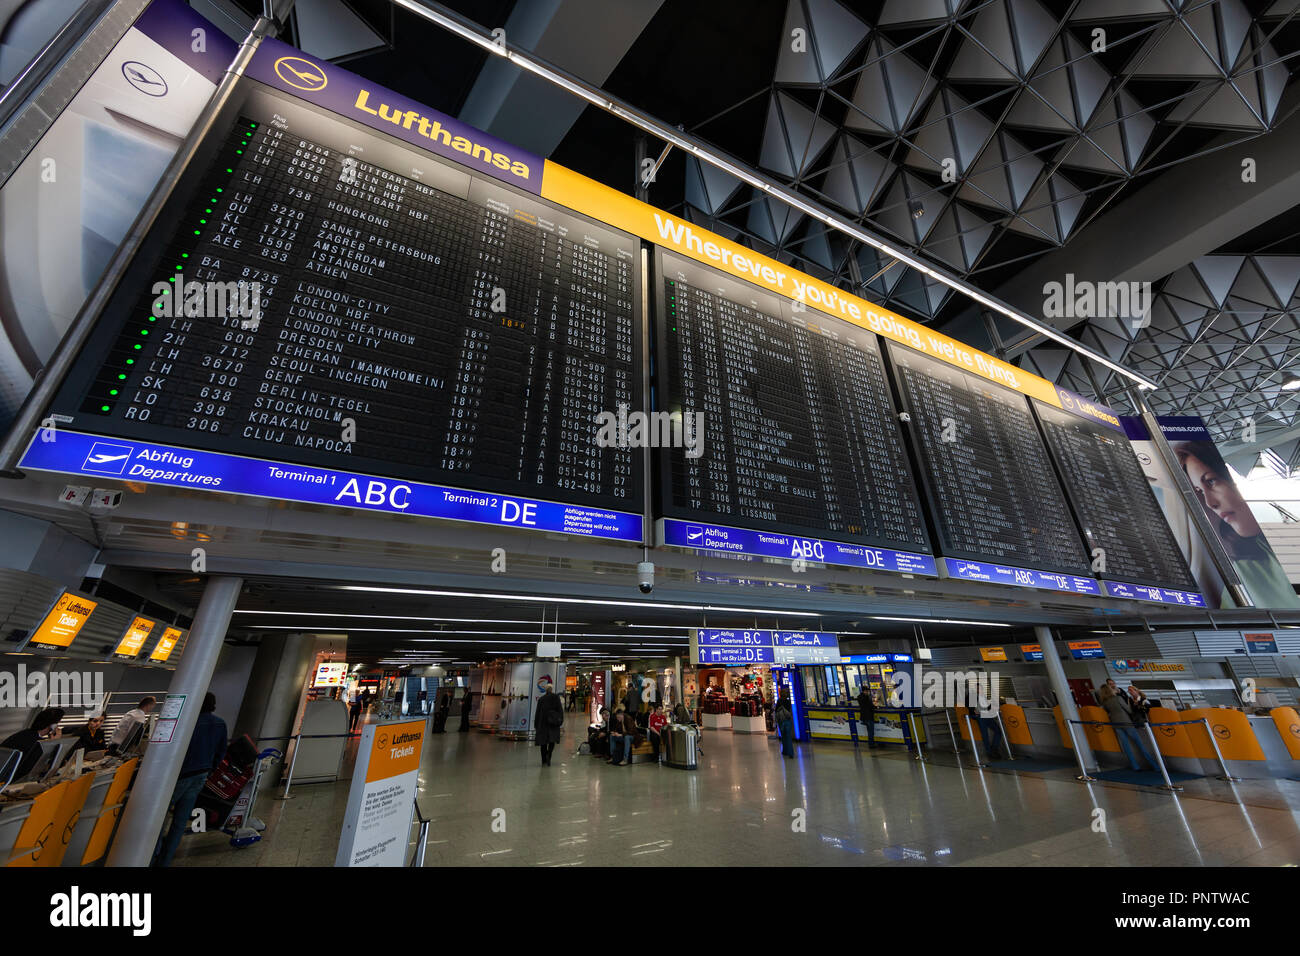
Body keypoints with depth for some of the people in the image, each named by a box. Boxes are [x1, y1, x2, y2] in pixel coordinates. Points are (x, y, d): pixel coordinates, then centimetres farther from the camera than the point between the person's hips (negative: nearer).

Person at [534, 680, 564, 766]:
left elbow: (537, 712, 6)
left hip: (543, 722, 2)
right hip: (553, 723, -2)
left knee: (543, 742, 9)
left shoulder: (541, 699, 4)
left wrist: (536, 725, 12)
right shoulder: (556, 697, -1)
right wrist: (561, 722, -3)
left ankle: (544, 761, 8)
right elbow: (560, 710, -6)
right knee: (552, 740, 9)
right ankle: (548, 754, -15)